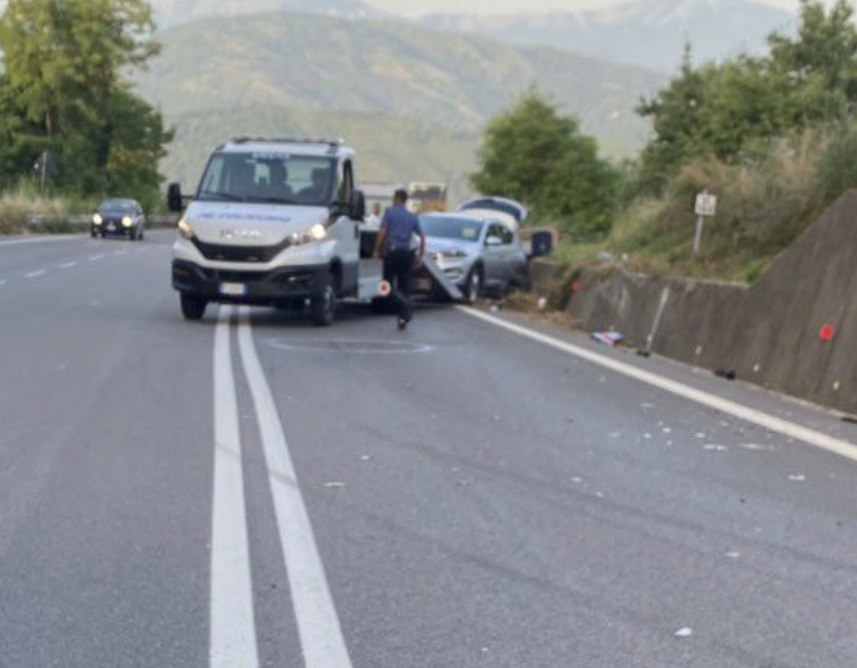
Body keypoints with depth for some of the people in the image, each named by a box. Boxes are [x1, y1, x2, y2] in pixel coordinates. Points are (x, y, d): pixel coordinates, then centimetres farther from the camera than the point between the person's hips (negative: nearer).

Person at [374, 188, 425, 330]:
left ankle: (405, 304, -24)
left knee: (388, 284, 2)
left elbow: (382, 233, -10)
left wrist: (377, 250, -1)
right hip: (407, 253, 4)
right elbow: (422, 237, 8)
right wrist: (420, 256, 14)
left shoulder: (389, 212, -2)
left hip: (392, 251, -4)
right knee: (404, 286, 10)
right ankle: (403, 317, 7)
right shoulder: (412, 217, 10)